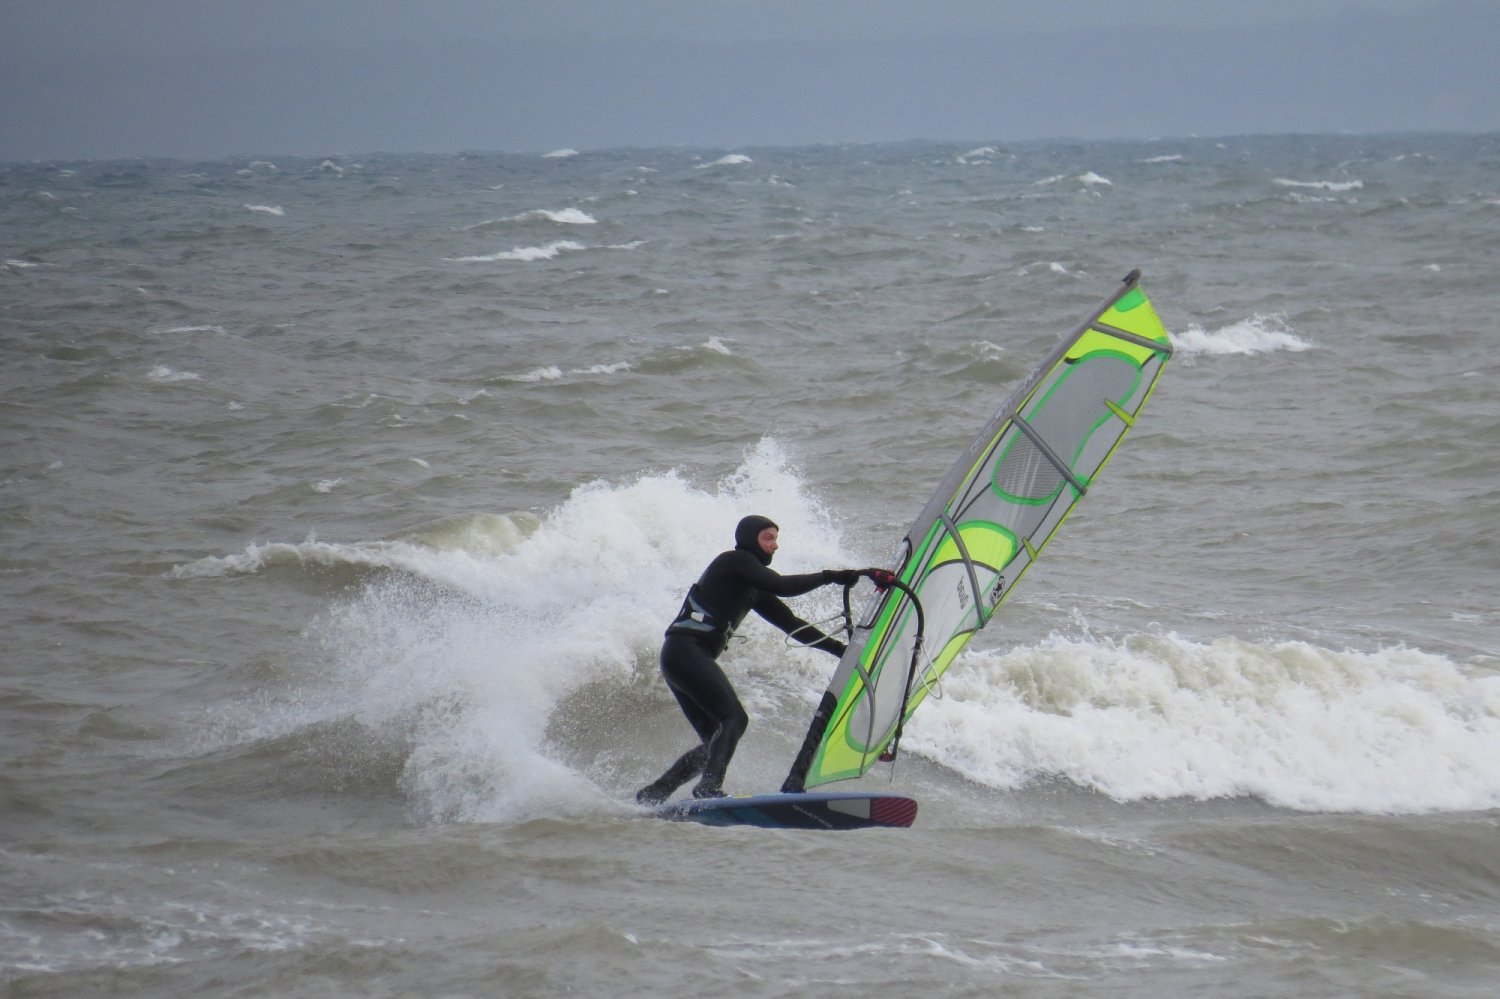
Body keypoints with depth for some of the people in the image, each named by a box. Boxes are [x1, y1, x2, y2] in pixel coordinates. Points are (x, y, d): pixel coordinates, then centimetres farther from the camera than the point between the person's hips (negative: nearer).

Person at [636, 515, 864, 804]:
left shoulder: (753, 590, 24)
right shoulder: (733, 561, -3)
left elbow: (789, 623, 23)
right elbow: (781, 586, -16)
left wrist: (838, 647, 17)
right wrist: (829, 576, -11)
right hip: (685, 649, -10)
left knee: (715, 740, 6)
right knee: (734, 718, -20)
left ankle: (652, 795, 8)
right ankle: (709, 788, -32)